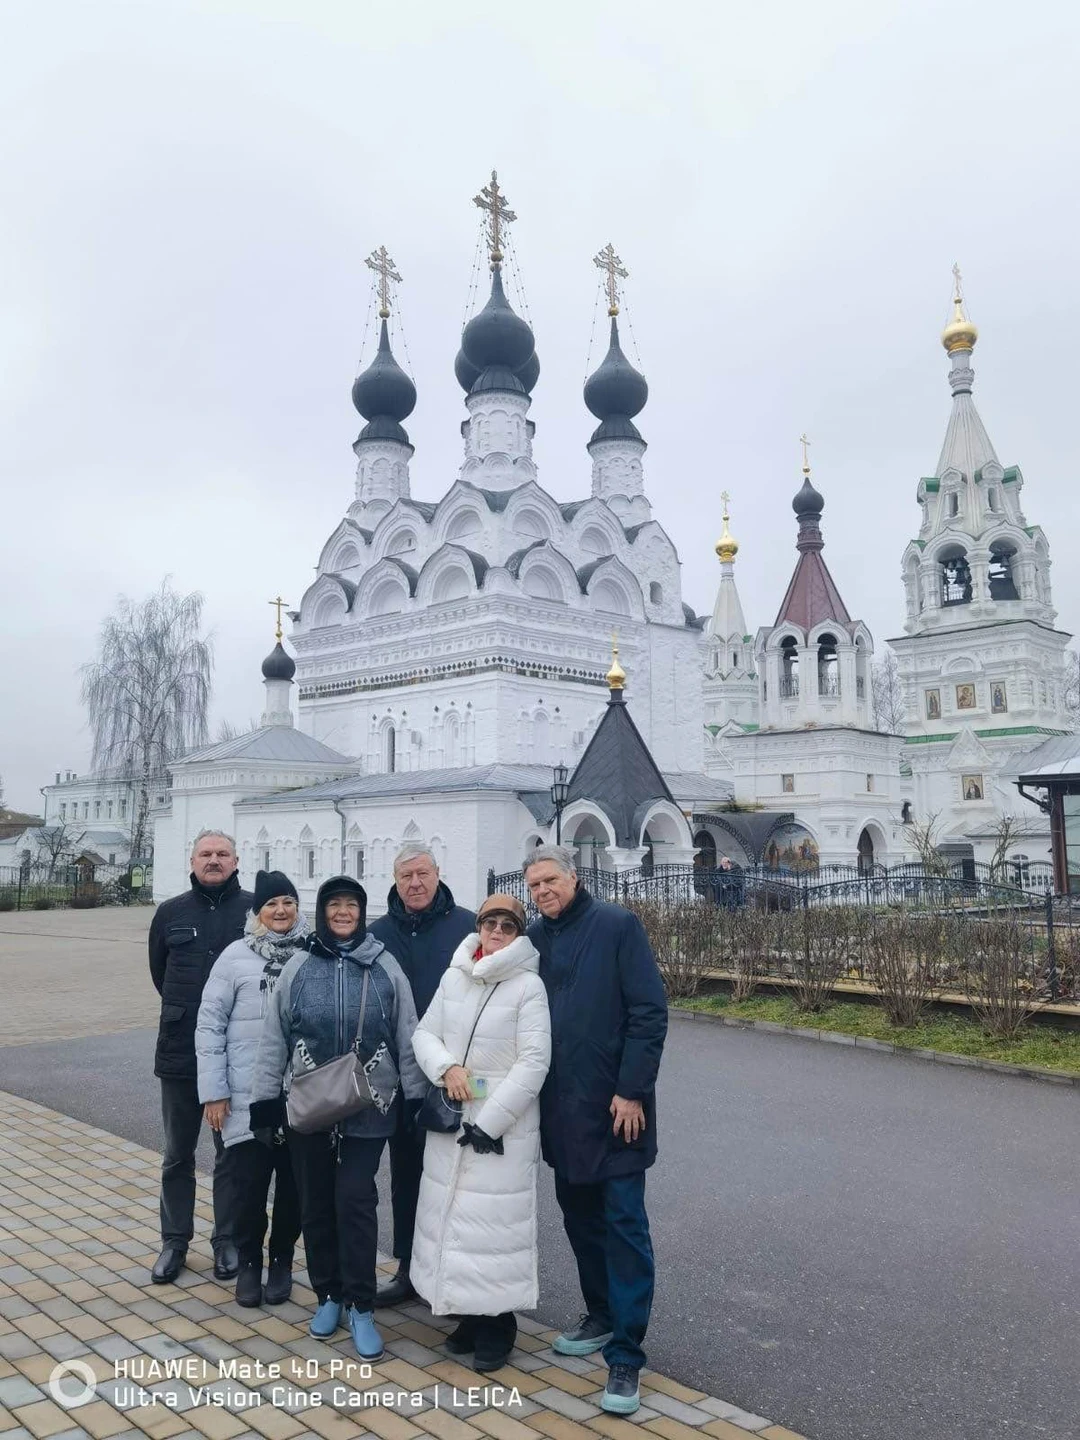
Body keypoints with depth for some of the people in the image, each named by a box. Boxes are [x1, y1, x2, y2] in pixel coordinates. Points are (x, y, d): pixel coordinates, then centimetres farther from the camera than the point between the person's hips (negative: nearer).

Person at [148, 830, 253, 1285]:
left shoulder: (256, 908, -7)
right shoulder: (170, 912, 3)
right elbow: (159, 971, 16)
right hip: (180, 1051, 2)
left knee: (232, 1152, 11)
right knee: (178, 1152, 14)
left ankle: (227, 1240, 25)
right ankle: (174, 1241, 28)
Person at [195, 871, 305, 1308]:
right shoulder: (236, 956, -4)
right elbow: (210, 1024, -2)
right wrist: (213, 1092, -5)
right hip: (247, 1097, -1)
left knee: (293, 1185, 12)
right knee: (249, 1185, 6)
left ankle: (281, 1261, 32)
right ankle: (248, 1263, 29)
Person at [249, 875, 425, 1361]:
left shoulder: (385, 967, -2)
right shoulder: (299, 967, 0)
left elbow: (406, 1038, 1)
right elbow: (274, 1038, 4)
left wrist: (415, 1097, 1)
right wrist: (263, 1098, 2)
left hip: (368, 1110, -2)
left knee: (356, 1202, -4)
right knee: (315, 1204, 11)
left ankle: (360, 1308, 10)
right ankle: (328, 1296, 29)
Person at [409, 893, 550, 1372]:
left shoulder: (528, 986, -11)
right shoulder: (454, 977, 5)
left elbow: (533, 1063, -14)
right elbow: (424, 1033, 9)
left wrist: (489, 1122, -15)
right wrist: (446, 1067, -12)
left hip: (504, 1127, -5)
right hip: (450, 1119, 5)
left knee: (495, 1222, -2)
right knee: (451, 1216, 12)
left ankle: (497, 1325, 16)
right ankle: (470, 1314, 29)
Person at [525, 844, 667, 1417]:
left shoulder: (617, 925, -10)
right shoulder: (535, 938, 5)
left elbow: (649, 1012, -13)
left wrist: (632, 1091, -15)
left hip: (614, 1106, -5)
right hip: (561, 1109, 6)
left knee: (624, 1227, 0)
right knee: (579, 1218, 18)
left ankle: (625, 1358, 8)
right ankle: (602, 1317, 36)